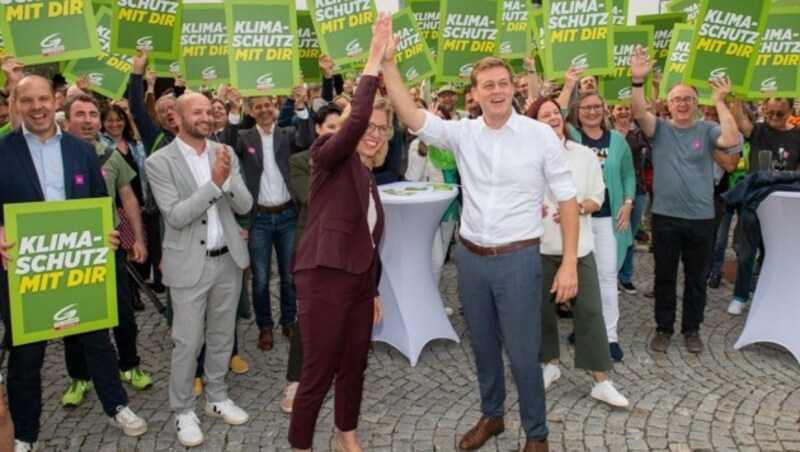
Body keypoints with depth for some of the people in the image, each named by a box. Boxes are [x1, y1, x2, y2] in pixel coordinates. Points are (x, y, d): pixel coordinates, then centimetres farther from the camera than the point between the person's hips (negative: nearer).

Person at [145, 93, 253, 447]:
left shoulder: (225, 153, 3)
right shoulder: (160, 162, -10)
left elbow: (245, 206, -1)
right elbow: (176, 216, -19)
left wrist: (228, 179, -20)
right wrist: (214, 183, -26)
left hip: (228, 259, 4)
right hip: (190, 264, -4)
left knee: (221, 336, 17)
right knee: (187, 342, 5)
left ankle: (217, 398, 34)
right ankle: (183, 411, 23)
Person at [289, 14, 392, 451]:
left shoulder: (367, 175, 15)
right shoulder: (330, 157, -7)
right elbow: (354, 119, -29)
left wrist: (374, 289, 20)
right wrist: (374, 59, -27)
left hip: (359, 280, 8)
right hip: (325, 279, -8)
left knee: (354, 366, 18)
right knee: (318, 373, 1)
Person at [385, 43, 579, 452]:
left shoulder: (541, 135, -7)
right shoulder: (463, 133, 0)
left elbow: (567, 199, -5)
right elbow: (412, 118, -11)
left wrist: (569, 263, -10)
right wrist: (388, 64, -21)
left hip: (518, 259, -3)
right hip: (471, 257, 4)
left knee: (522, 353, 4)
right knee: (482, 346, 19)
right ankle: (491, 416, 41)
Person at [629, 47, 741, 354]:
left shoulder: (707, 130, -1)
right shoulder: (660, 129, 0)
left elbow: (731, 140, -20)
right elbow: (639, 113, -18)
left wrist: (720, 102, -19)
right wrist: (638, 81, -32)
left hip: (701, 218, 0)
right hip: (665, 216, 0)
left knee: (697, 278, 12)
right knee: (664, 276, 10)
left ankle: (692, 329, 28)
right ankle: (663, 328, 25)